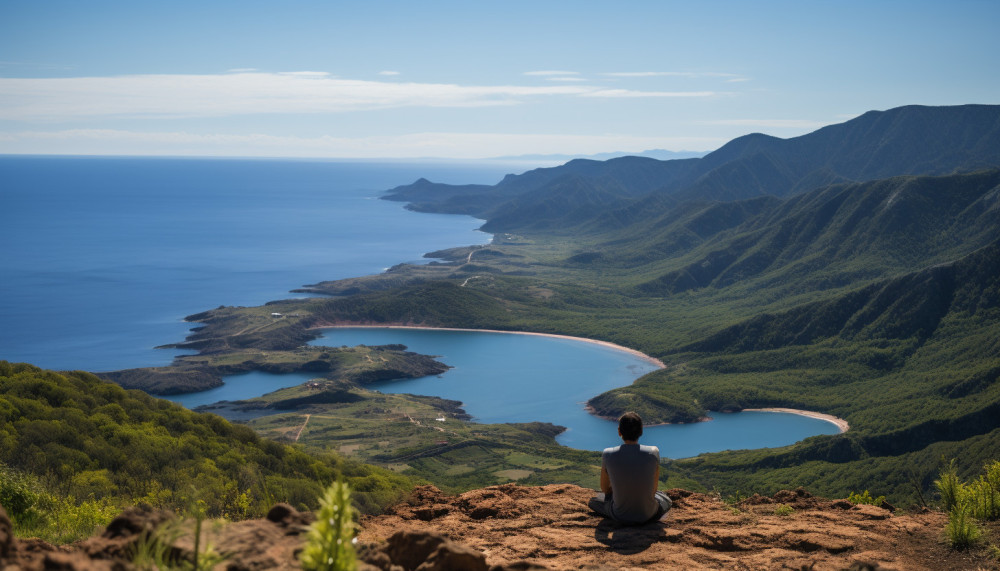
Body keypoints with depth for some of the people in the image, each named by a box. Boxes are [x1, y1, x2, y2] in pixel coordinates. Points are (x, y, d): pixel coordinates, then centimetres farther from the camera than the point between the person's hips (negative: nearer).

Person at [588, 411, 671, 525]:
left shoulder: (608, 455, -16)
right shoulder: (653, 453, -15)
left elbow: (604, 488, 1)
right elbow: (653, 489, -2)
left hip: (620, 515, -1)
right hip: (648, 514, 1)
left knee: (594, 501, 33)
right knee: (666, 501, 37)